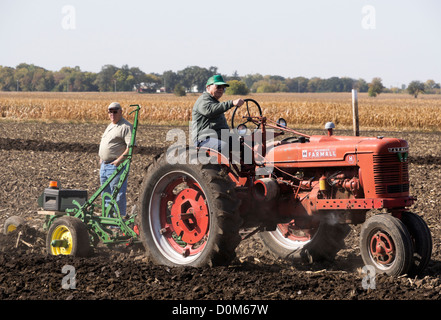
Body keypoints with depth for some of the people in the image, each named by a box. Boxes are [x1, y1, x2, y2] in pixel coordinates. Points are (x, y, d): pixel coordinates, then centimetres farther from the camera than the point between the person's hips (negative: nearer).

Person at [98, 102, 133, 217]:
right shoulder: (110, 126, 20)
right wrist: (101, 158, 17)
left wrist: (119, 160, -24)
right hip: (104, 165, 10)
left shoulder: (125, 126, -11)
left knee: (118, 196, -8)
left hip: (116, 166, -10)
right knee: (106, 195, 14)